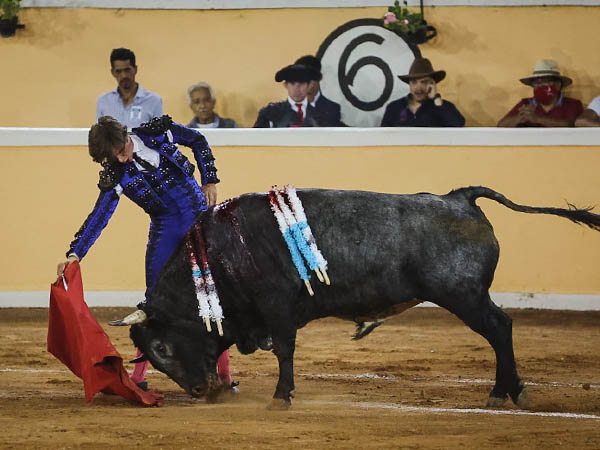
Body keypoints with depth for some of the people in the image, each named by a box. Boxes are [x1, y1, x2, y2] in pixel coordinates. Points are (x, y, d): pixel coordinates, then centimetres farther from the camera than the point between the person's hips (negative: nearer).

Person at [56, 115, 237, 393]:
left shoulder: (158, 132, -11)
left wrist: (209, 180, -1)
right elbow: (99, 216, -15)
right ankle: (139, 375, 5)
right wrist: (75, 254, -25)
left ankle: (224, 373, 7)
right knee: (154, 299, -2)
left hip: (199, 214, 0)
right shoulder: (114, 175, -11)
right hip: (164, 228, 0)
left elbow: (198, 141, 5)